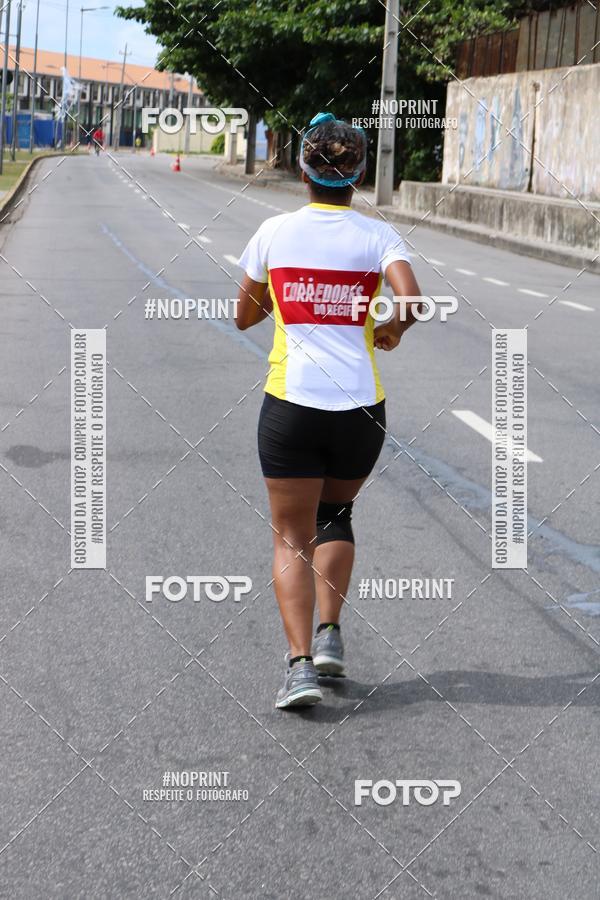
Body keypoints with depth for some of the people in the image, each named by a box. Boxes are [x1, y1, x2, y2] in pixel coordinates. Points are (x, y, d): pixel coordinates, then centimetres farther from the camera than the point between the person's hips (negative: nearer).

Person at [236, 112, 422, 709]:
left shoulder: (275, 232, 1)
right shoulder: (378, 236, -1)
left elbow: (244, 316, 11)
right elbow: (410, 302, -16)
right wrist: (388, 331, 5)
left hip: (290, 403, -1)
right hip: (360, 407, 1)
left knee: (291, 537, 8)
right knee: (336, 515, 26)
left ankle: (300, 663, -5)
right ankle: (330, 635, 16)